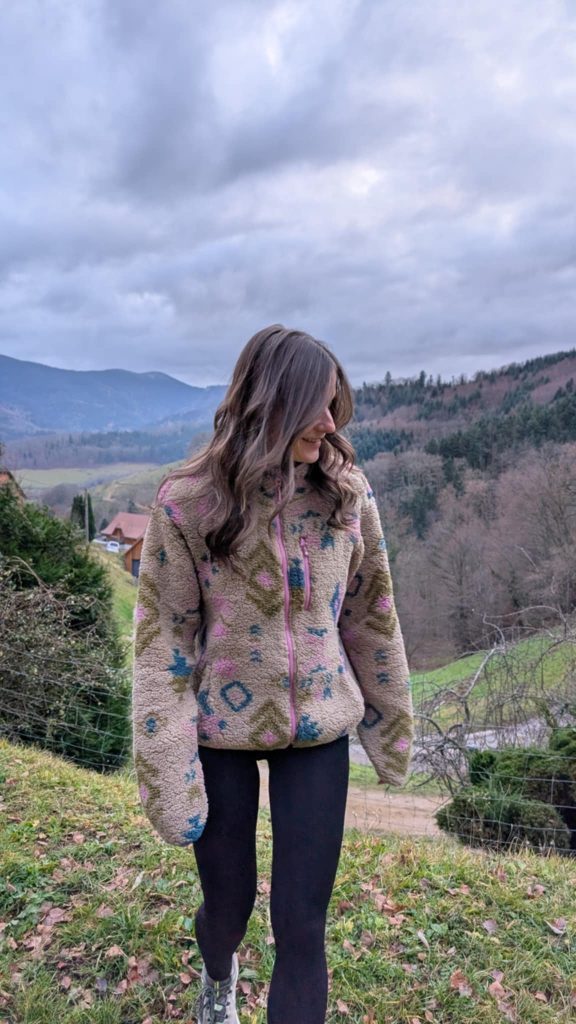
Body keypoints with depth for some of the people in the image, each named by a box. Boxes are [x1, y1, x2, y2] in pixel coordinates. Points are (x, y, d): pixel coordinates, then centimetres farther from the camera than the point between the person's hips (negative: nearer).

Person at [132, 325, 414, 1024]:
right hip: (221, 729, -1)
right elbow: (163, 640, -12)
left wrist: (391, 721, 10)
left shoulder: (347, 491, -8)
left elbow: (370, 614, 2)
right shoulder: (188, 501, -16)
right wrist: (168, 771, -12)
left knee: (302, 925, 6)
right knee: (227, 903, 20)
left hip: (319, 729, 1)